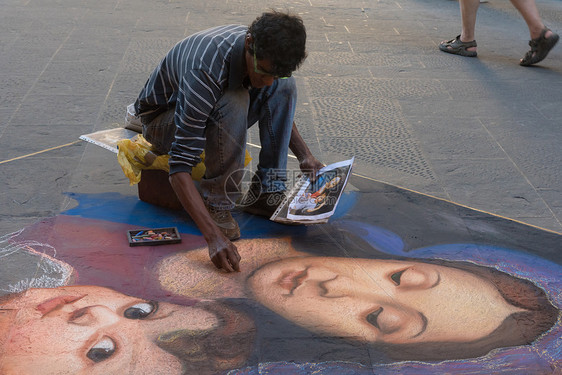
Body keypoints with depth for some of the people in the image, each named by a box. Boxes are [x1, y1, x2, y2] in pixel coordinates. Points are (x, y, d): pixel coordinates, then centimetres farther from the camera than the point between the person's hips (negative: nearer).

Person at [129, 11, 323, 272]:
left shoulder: (264, 53, -18)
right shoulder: (206, 70, -40)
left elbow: (278, 106, 6)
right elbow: (179, 166, -43)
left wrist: (304, 155, -7)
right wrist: (214, 237, -50)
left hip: (210, 114, 7)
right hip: (161, 120, -7)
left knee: (285, 87, -12)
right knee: (234, 102, -36)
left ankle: (266, 192, -9)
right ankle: (217, 204, -22)